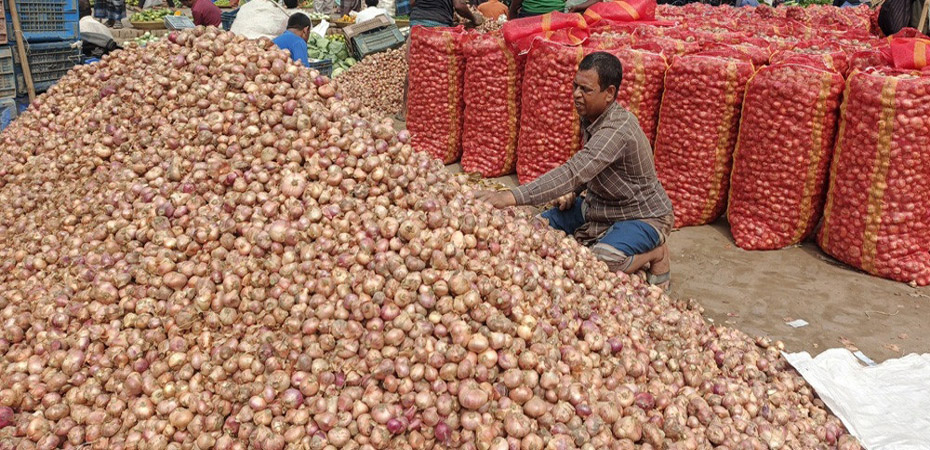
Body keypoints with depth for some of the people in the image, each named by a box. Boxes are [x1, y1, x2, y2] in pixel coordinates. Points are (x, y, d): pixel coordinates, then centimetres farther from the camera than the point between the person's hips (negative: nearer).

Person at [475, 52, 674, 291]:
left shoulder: (617, 130, -32)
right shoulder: (590, 116, -2)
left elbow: (574, 172, -45)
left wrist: (512, 197, -51)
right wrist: (573, 193, -7)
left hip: (642, 216, -9)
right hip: (598, 205, 9)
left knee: (600, 262, -34)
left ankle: (655, 253, -3)